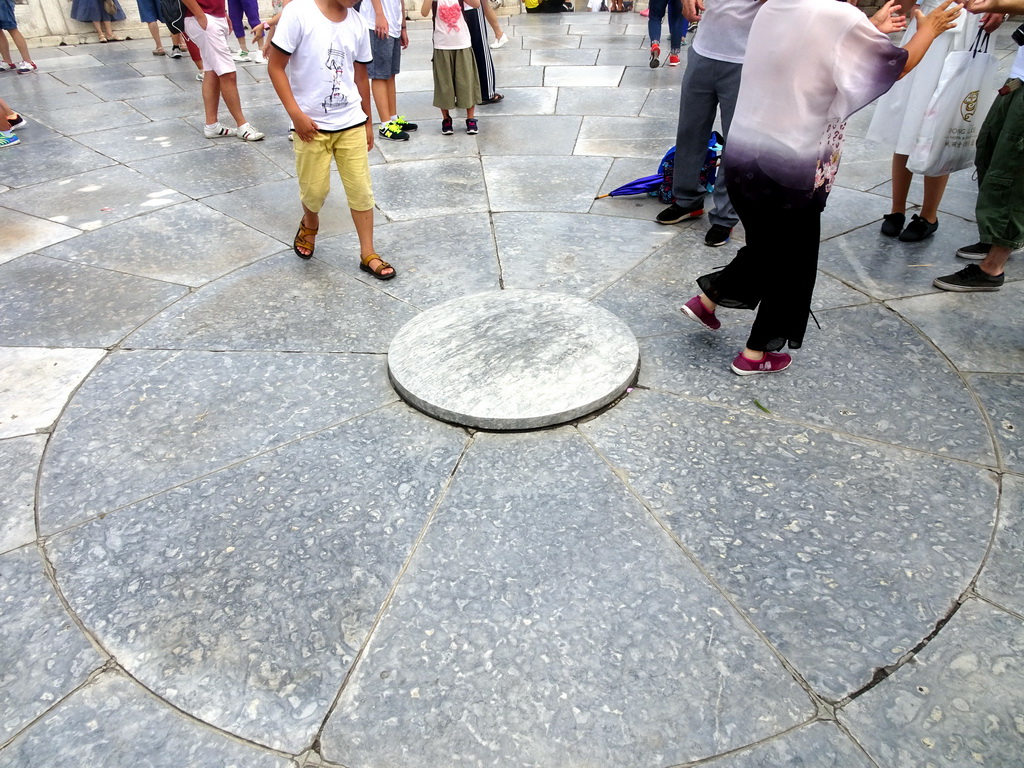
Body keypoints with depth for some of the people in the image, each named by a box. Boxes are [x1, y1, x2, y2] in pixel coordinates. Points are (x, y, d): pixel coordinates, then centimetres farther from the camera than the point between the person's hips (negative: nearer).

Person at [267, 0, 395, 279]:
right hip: (311, 123, -3)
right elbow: (275, 66, -10)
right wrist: (296, 113, -16)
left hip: (351, 123, 4)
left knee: (361, 189, 3)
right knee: (314, 190, 6)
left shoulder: (358, 23, 2)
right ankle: (310, 224, 40)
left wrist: (367, 121, 16)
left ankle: (368, 255, 13)